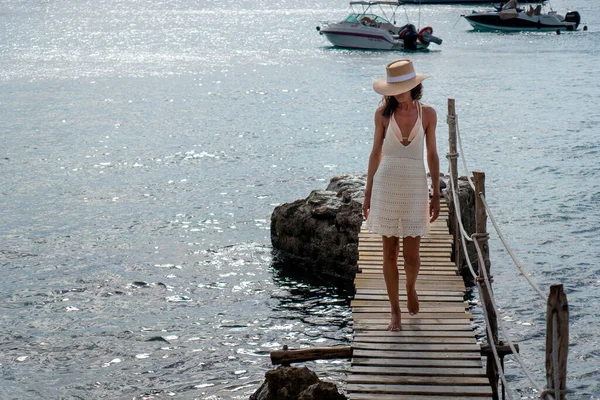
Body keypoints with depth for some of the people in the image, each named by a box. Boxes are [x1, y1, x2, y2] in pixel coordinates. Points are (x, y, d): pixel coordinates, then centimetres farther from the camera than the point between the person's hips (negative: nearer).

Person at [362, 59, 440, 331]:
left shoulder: (427, 114, 1)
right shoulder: (383, 113, 0)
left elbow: (432, 156, 6)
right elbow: (376, 153, 6)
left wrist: (436, 194, 5)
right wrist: (368, 192, 6)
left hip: (415, 187, 0)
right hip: (386, 184, 0)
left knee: (411, 254, -1)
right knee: (390, 252, 4)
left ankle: (411, 287, 33)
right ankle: (395, 311, 16)